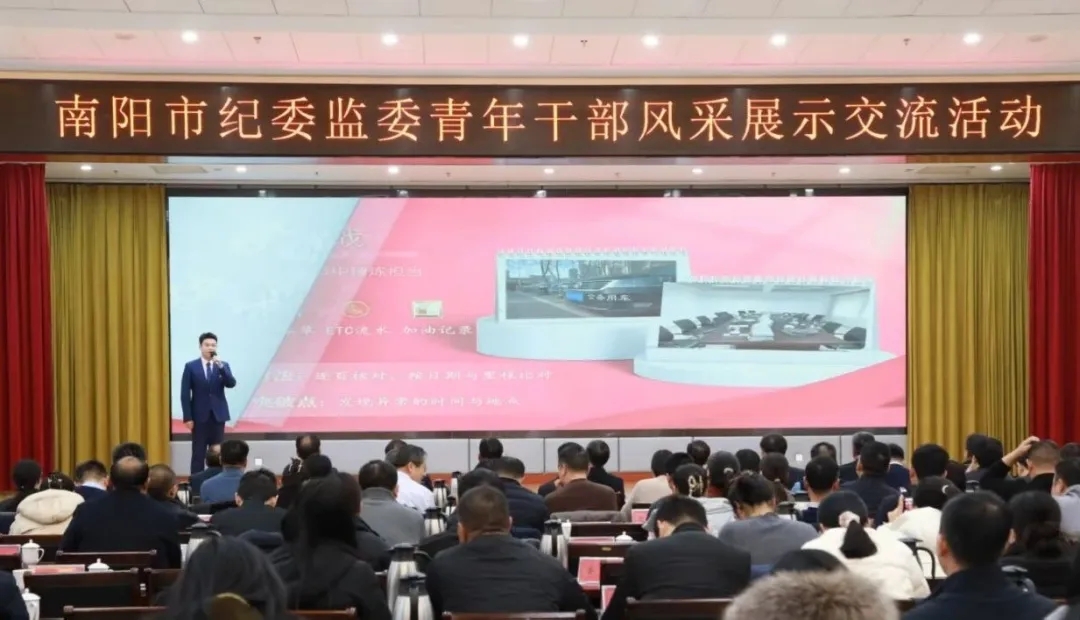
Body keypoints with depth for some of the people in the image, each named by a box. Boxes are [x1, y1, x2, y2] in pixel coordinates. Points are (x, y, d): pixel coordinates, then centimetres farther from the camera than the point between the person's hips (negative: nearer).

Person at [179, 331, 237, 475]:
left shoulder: (223, 365, 7)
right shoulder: (191, 366, 0)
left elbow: (231, 384, -10)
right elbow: (185, 394, -2)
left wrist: (221, 366, -23)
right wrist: (188, 417, -8)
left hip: (218, 415, 2)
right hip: (199, 416, -2)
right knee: (198, 453, 0)